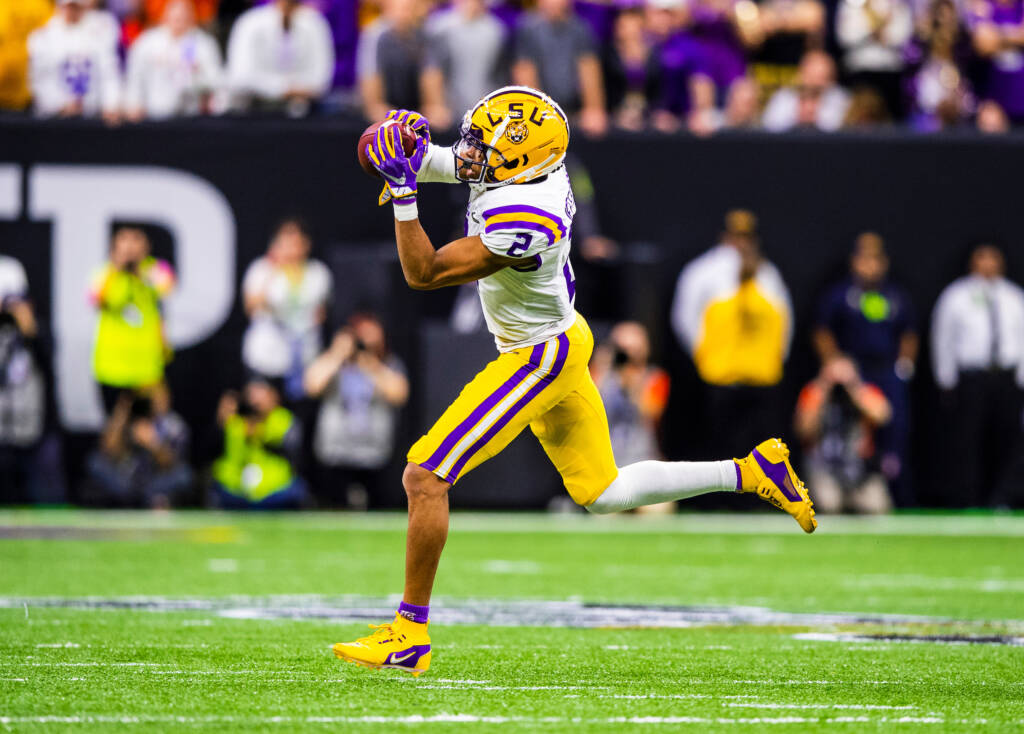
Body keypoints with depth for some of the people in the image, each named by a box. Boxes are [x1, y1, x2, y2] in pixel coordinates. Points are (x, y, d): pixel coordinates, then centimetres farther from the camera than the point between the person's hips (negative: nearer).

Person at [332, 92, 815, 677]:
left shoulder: (523, 222, -31)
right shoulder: (517, 165, -6)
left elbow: (424, 274, -27)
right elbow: (434, 161, 10)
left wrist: (403, 194, -31)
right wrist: (407, 146, -12)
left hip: (538, 360, -10)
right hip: (565, 341, 10)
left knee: (426, 477, -10)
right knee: (602, 493, 19)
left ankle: (410, 634, -6)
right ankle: (754, 472, 20)